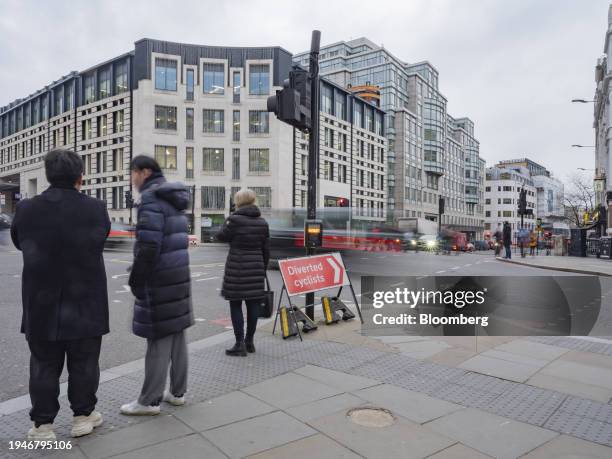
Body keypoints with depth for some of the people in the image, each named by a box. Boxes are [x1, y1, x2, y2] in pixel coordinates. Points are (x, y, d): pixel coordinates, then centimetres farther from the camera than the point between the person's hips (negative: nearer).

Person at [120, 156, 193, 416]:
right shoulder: (174, 199, 15)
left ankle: (150, 401, 11)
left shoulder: (151, 198, -13)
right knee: (177, 335, 13)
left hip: (159, 280, -9)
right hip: (179, 277, 9)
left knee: (159, 339, -1)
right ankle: (177, 392, 24)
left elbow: (148, 245, -21)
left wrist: (135, 280, -11)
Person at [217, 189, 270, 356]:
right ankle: (249, 341, 21)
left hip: (237, 268, -5)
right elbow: (266, 249, 9)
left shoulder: (235, 220, -11)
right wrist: (263, 269, 17)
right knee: (253, 304, 10)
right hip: (256, 268, 5)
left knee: (235, 304, 2)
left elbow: (221, 236, 1)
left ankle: (240, 344, 3)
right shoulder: (262, 222, 6)